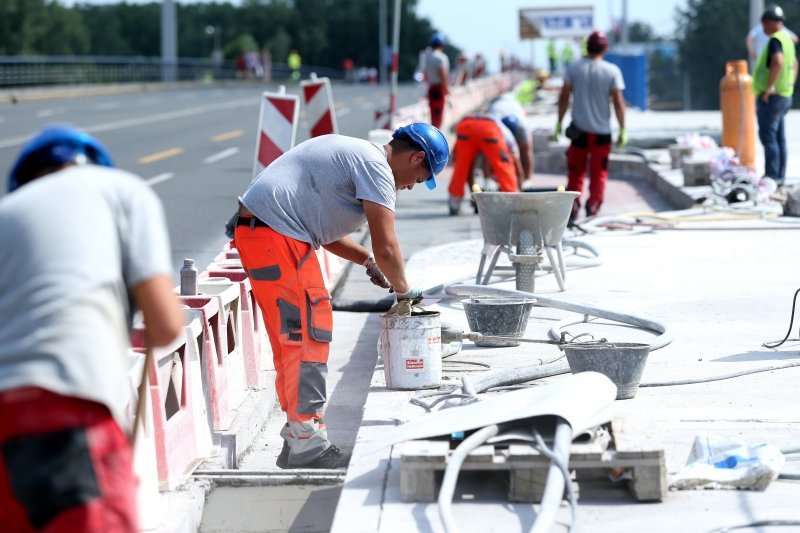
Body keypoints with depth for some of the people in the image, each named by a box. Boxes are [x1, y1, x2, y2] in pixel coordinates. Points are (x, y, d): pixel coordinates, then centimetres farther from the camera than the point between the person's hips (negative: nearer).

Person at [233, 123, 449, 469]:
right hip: (277, 234, -11)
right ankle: (307, 445, -9)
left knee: (291, 339, 14)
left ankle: (297, 440, 19)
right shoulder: (376, 167, -9)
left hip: (256, 228, 11)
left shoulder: (353, 154, 22)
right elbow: (386, 248, -13)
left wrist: (368, 261, 20)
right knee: (309, 333, -9)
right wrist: (404, 290, 4)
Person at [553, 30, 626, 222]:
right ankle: (593, 206, 6)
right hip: (602, 130, -1)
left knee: (576, 171, 11)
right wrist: (623, 130, -2)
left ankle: (573, 207, 3)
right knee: (599, 172, 10)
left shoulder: (573, 68, -2)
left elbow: (564, 96, 0)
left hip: (579, 129, 1)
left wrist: (559, 122, 10)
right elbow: (618, 102, -7)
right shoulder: (612, 71, -6)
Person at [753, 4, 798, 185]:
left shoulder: (775, 40, -16)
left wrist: (770, 86, -30)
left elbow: (778, 62, -35)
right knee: (778, 138, 11)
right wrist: (790, 86, 30)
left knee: (768, 136, -8)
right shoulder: (787, 40, 15)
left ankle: (772, 175, -10)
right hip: (784, 96, 10)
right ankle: (780, 176, 14)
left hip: (770, 97, -10)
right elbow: (794, 64, 30)